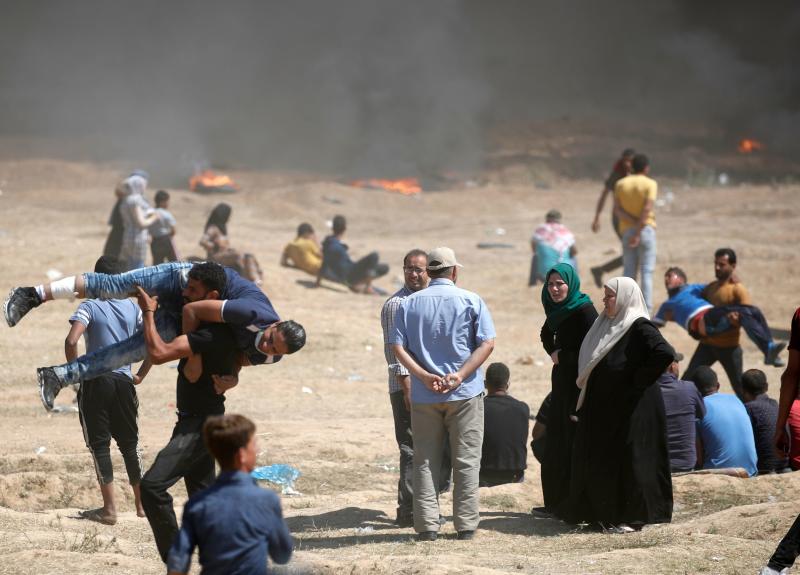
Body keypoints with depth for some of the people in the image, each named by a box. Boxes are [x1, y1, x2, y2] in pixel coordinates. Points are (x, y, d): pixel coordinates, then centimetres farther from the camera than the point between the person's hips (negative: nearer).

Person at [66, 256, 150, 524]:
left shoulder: (90, 307, -7)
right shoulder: (132, 307, 6)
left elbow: (71, 341, -22)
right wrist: (141, 374, 12)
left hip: (96, 383, -4)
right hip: (124, 381, 4)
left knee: (99, 444, 2)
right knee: (130, 443, 15)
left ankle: (109, 509, -2)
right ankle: (142, 504, 19)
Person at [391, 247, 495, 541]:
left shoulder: (409, 304, 5)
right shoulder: (471, 301, -1)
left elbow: (398, 347, -4)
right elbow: (487, 343, -10)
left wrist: (425, 376, -10)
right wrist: (460, 375, -13)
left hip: (423, 396, 2)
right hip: (465, 395, -2)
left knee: (425, 461, 8)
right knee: (466, 460, 6)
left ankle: (427, 525, 5)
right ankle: (466, 524, 6)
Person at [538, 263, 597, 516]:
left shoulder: (584, 311, -15)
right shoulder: (558, 310, 10)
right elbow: (546, 333, 29)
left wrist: (562, 355, -9)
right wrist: (552, 351, 11)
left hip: (579, 382, -9)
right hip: (562, 381, 9)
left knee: (575, 442, -5)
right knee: (556, 442, 11)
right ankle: (556, 501, 17)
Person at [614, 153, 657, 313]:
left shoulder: (621, 184, 7)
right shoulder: (650, 184, -4)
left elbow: (617, 209, -5)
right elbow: (647, 208, -16)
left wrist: (634, 222, -11)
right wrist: (638, 232, -16)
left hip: (627, 231, 3)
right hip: (646, 229, -3)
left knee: (629, 271, 8)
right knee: (646, 271, -2)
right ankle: (646, 310, -8)